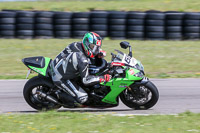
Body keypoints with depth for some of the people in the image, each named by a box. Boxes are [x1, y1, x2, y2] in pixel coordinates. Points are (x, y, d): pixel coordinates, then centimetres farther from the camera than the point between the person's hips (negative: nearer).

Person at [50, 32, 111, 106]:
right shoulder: (83, 60, -30)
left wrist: (99, 53, 1)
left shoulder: (77, 45, -7)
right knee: (83, 97, -13)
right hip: (61, 79, -9)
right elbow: (86, 80, -24)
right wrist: (103, 78, -21)